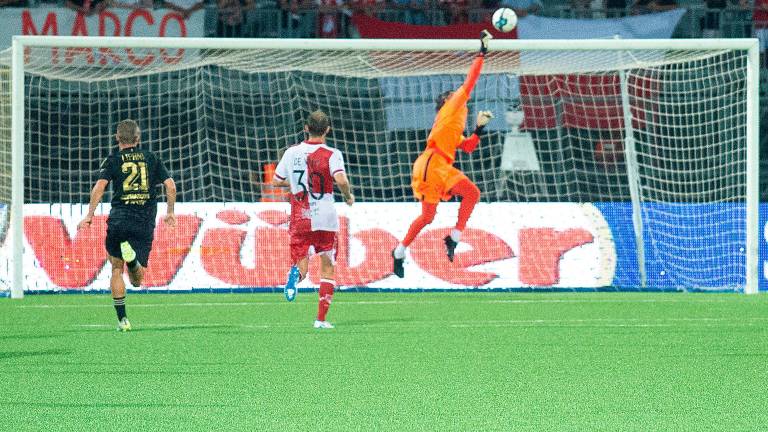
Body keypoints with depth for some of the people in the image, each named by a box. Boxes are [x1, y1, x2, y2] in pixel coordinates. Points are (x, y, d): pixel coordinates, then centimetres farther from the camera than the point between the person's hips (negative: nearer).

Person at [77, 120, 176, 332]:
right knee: (137, 280, 2)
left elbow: (99, 187, -9)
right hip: (145, 223, 1)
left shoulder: (113, 160, 5)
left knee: (117, 268, 16)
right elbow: (170, 186, 6)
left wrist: (89, 216, -5)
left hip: (119, 220, -1)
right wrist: (170, 213, 19)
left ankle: (122, 319, 7)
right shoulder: (151, 158, 12)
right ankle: (132, 257, -34)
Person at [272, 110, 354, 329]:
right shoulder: (331, 154, -7)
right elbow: (341, 180, -22)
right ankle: (321, 318, 7)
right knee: (328, 267, 12)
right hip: (326, 219, -2)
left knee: (301, 263, 6)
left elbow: (276, 181, 11)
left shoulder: (292, 152, 5)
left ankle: (297, 273, -33)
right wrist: (348, 196, -2)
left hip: (300, 220, 2)